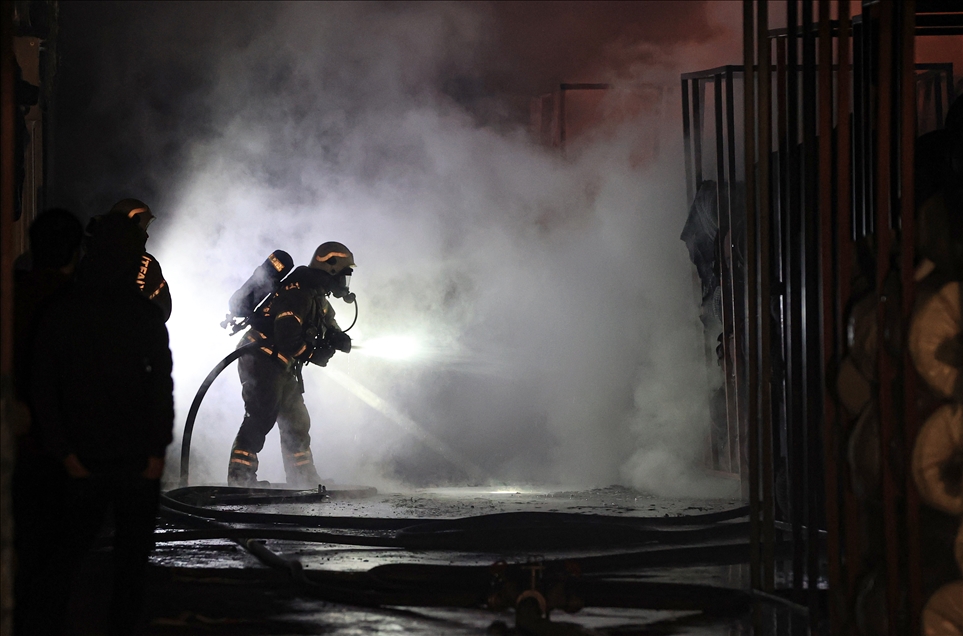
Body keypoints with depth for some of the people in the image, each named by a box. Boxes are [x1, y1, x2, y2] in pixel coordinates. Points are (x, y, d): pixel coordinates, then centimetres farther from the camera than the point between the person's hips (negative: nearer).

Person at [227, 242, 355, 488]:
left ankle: (306, 482, 21)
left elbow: (330, 328, 17)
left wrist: (337, 339, -7)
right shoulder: (298, 293, -19)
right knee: (260, 419, -16)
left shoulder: (318, 298, 14)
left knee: (297, 422, 13)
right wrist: (315, 354, -13)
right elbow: (287, 338, -27)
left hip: (283, 367, 11)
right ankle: (239, 480, -18)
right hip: (262, 359, -11)